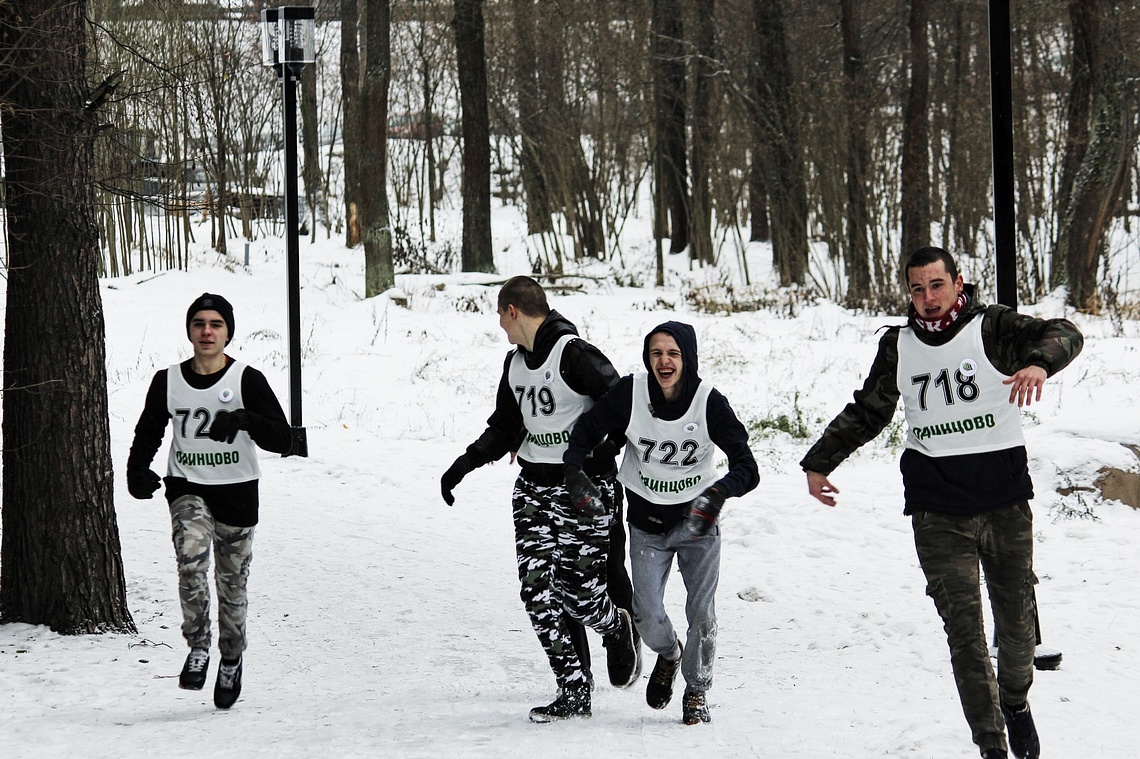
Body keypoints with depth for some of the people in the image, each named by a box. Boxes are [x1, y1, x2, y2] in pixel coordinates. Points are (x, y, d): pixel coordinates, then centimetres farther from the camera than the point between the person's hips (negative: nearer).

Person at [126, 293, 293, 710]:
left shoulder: (247, 380, -7)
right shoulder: (167, 382, 2)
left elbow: (283, 440, -12)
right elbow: (147, 434, 14)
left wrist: (246, 420, -32)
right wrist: (138, 472, -7)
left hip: (236, 492, -1)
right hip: (187, 489, 1)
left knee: (232, 582, 8)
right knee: (192, 559, -26)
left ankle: (231, 661, 30)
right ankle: (198, 647, -12)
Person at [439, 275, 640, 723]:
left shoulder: (575, 355, -16)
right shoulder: (516, 363, 11)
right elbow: (504, 428, 22)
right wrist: (465, 465, 10)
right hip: (533, 489, 7)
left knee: (581, 595, -8)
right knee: (539, 594, -3)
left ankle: (620, 631, 27)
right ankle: (574, 694, 3)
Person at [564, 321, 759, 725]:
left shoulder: (709, 401, -19)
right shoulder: (629, 393, -16)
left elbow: (746, 468, -22)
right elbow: (585, 431, -4)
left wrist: (717, 494, -41)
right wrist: (575, 475, -21)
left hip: (698, 524, -1)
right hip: (648, 523, 1)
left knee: (701, 613, -4)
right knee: (647, 617, -3)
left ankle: (697, 692, 22)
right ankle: (669, 655, 34)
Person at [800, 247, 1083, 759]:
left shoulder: (991, 327, -2)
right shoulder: (898, 347, 8)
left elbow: (1063, 335, -17)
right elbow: (866, 413, 22)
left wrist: (1040, 362, -39)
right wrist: (819, 463, 21)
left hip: (1004, 499, -1)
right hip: (938, 510, 1)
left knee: (1016, 617, 8)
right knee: (963, 629, -7)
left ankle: (1015, 702, 36)